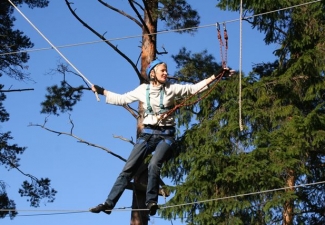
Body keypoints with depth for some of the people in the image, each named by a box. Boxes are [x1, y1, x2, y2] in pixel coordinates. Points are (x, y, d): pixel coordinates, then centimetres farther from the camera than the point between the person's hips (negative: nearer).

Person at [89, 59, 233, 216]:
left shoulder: (171, 88, 4)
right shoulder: (143, 89, 8)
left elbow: (194, 88, -2)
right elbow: (121, 99, 17)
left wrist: (216, 76, -10)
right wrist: (101, 91, 18)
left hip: (166, 135, -2)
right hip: (148, 134, 2)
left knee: (154, 165, -27)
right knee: (128, 168, -3)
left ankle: (151, 201, -17)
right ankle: (109, 203, -1)